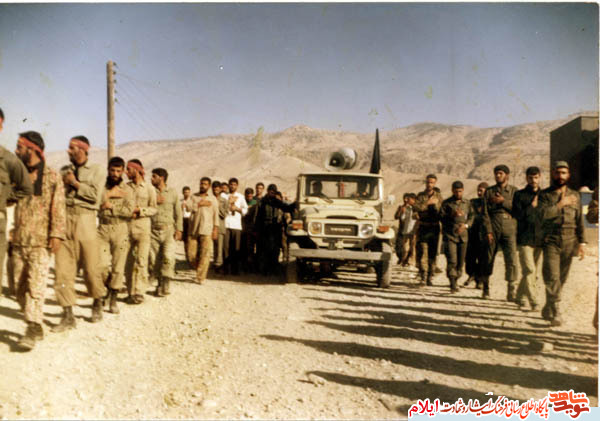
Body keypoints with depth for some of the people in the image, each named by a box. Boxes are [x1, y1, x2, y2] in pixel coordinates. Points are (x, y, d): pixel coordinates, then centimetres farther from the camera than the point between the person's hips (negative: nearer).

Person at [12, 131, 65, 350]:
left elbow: (58, 208, -6)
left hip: (40, 242, -6)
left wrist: (56, 234, -14)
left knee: (36, 285, -11)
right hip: (19, 242, 6)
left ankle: (33, 330, -8)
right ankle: (36, 327, 17)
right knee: (21, 288, 7)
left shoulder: (52, 176, -1)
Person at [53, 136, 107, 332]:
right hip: (64, 219, 3)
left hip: (85, 220, -3)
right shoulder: (64, 171, 16)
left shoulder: (97, 170, 5)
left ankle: (97, 303, 27)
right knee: (63, 268, -3)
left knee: (91, 267, 2)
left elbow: (95, 195, -10)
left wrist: (75, 183, -5)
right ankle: (68, 315, 2)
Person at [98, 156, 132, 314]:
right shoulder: (101, 186, 9)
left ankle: (113, 300, 17)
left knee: (118, 267, 2)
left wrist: (110, 206, -9)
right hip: (103, 229, 1)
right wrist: (110, 194, -10)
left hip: (121, 230, -1)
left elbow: (129, 210, -7)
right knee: (102, 265, -8)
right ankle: (108, 287, 24)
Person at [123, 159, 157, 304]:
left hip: (143, 228, -3)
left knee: (141, 261, -8)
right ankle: (131, 292, 14)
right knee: (128, 262, 5)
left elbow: (153, 209, 3)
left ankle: (139, 292, -4)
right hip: (127, 227, 3)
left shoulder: (149, 188, 3)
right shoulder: (125, 187, 12)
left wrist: (139, 210, -11)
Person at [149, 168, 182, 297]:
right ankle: (159, 283, 15)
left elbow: (178, 212, 7)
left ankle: (166, 284, -9)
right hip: (153, 230, 2)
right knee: (154, 259, 2)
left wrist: (178, 230, 0)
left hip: (168, 229, -2)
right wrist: (154, 201, -8)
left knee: (168, 256, -16)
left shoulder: (172, 192, 8)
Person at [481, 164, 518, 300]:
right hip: (493, 230, 1)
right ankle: (486, 289, 22)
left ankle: (512, 293, -6)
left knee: (511, 261, -10)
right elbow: (485, 213, 2)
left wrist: (503, 201, -10)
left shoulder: (514, 191, 10)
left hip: (509, 230, 0)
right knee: (489, 260, 6)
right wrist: (488, 231, -7)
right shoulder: (489, 191, 9)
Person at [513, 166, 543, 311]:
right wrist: (532, 206, -11)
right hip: (525, 239, -4)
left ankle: (521, 298, 20)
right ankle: (533, 302, -8)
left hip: (540, 239, 4)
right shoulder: (519, 195, 4)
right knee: (529, 270, -12)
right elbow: (517, 214, -7)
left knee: (536, 273, 6)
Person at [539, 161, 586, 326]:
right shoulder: (545, 194, 4)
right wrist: (561, 204, -12)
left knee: (562, 278, 7)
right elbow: (543, 213, -14)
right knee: (552, 278, -12)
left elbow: (579, 221, 14)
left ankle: (548, 310, 21)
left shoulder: (575, 196, 14)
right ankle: (556, 313, -9)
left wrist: (582, 242, 8)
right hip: (551, 242, -3)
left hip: (569, 243, 3)